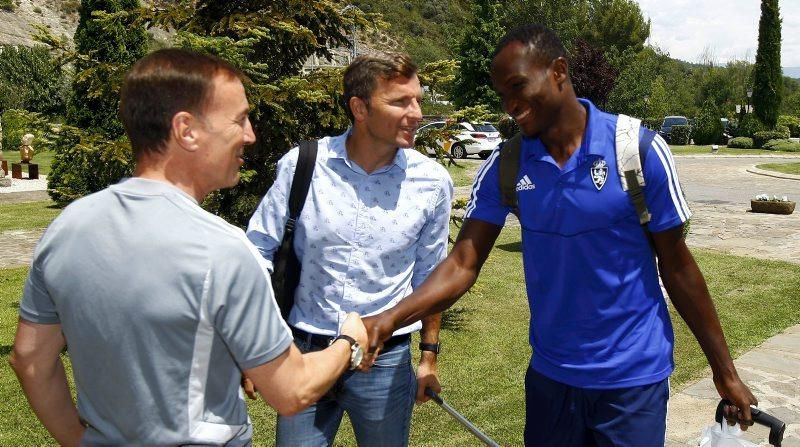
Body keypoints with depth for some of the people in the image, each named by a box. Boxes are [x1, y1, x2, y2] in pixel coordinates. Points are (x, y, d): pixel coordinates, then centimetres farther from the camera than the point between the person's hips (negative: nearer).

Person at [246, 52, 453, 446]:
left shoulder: (432, 182, -6)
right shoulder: (302, 164, -10)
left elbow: (429, 275, 5)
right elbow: (259, 251, -2)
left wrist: (429, 354, 11)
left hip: (385, 359, 1)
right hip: (304, 351, 0)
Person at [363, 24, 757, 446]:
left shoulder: (640, 151, -13)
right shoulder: (504, 166, -6)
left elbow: (676, 267, -6)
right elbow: (463, 263, -9)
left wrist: (724, 371, 0)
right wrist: (389, 320, -25)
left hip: (634, 378, -2)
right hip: (550, 375, 3)